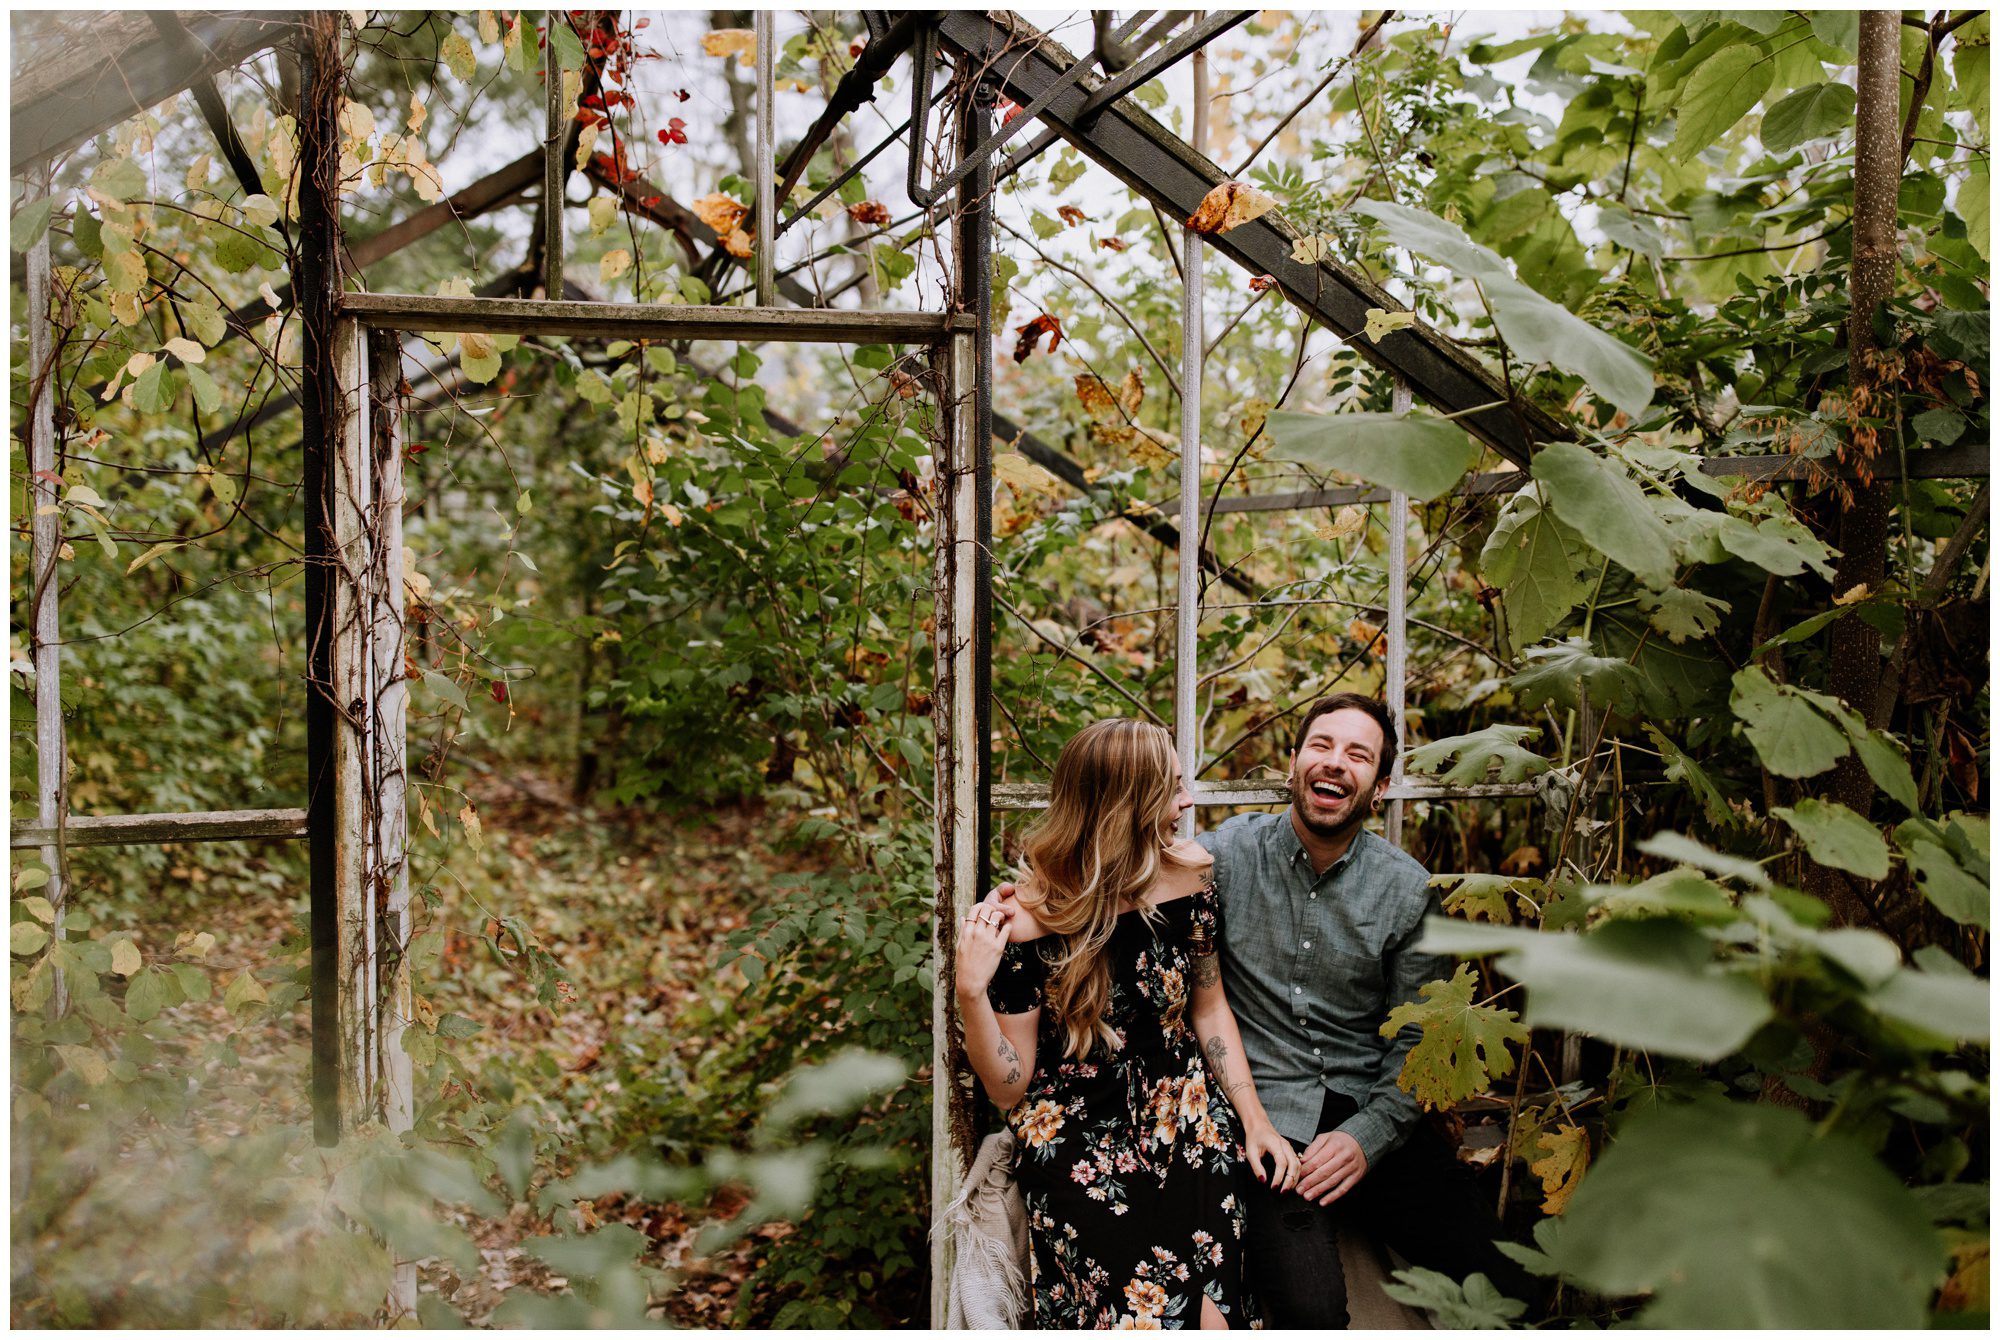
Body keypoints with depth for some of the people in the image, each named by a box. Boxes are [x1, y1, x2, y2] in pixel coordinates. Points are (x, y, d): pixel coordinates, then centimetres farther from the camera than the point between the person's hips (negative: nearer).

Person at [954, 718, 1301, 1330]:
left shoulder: (1185, 881, 1)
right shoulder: (1026, 921, -12)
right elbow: (1009, 1088, -7)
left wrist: (1254, 1118, 6)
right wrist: (971, 992, -23)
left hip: (1185, 1115, 3)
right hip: (1079, 1136, -3)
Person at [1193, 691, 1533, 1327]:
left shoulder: (1410, 890, 3)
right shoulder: (1228, 854, -1)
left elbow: (1418, 1043, 4)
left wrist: (1368, 1136, -9)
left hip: (1373, 1113, 2)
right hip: (1266, 1112, -2)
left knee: (1514, 1284, -15)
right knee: (1310, 1308, -25)